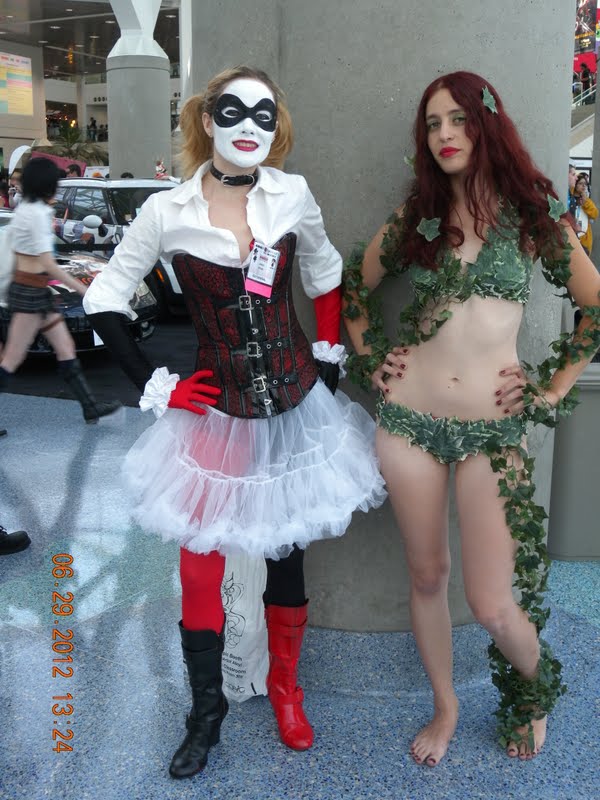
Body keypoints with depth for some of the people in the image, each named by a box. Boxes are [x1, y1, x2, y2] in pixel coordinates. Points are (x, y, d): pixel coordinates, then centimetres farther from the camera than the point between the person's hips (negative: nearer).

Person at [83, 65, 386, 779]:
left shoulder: (292, 197, -2)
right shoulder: (168, 212, -9)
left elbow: (325, 277, 14)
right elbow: (104, 299, -2)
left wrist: (328, 358, 7)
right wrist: (153, 385, -5)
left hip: (295, 406, 2)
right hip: (216, 415, -2)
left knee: (287, 555, 13)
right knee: (200, 565, 1)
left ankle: (285, 688, 36)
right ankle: (206, 712, 25)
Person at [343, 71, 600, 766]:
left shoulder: (530, 215, 2)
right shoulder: (416, 217, 8)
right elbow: (353, 285, 19)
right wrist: (370, 357, 8)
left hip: (492, 429, -2)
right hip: (408, 421, 3)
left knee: (491, 604, -3)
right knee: (426, 576, 12)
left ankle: (536, 688, 32)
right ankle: (445, 707, 35)